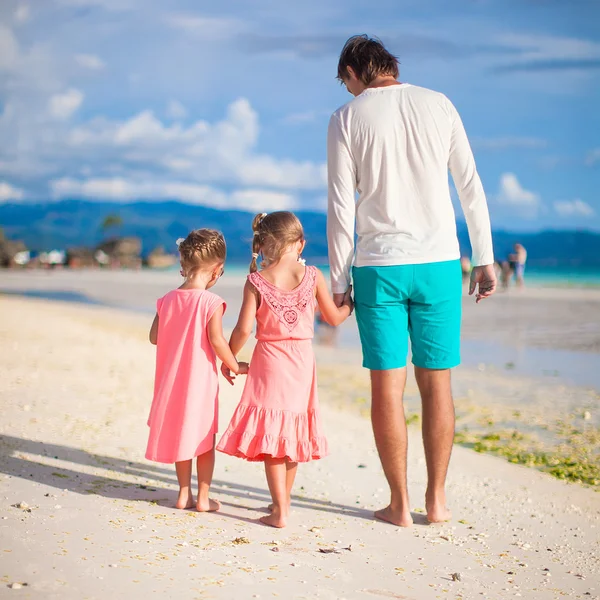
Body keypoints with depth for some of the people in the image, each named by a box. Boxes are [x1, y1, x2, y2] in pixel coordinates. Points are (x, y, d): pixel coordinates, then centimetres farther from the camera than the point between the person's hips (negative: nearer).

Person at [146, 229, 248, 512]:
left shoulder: (167, 300, 0)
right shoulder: (212, 302, -15)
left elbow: (154, 337, 4)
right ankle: (203, 498, 12)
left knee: (180, 435, 16)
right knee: (205, 440, 8)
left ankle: (184, 494, 23)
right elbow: (216, 340, -20)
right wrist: (235, 366, -7)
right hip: (201, 380, -5)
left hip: (173, 380, 5)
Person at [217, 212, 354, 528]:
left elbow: (243, 329, -11)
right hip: (302, 363, 3)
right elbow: (334, 317, 8)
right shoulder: (313, 276, -3)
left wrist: (228, 358, 5)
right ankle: (284, 499, 32)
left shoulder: (256, 281, -7)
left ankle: (280, 511, -2)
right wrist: (348, 303, 29)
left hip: (269, 364, -2)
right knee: (293, 434, 17)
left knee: (270, 435, 1)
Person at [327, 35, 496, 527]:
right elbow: (471, 187, 6)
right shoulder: (439, 105, 6)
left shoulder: (347, 119, 0)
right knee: (437, 383, 9)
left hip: (378, 265, -2)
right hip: (438, 262, 2)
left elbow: (341, 207, -3)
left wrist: (339, 280, 3)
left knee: (387, 385, 3)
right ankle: (437, 500, 15)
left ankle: (400, 505, 9)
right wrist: (485, 259, 11)